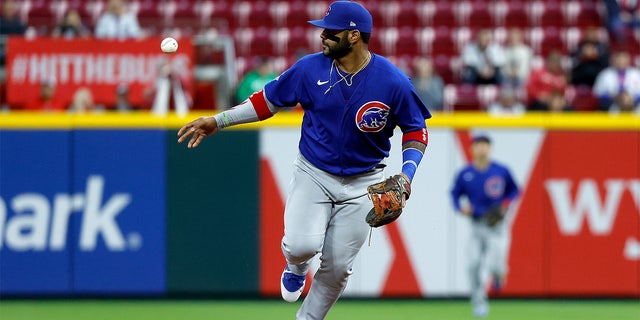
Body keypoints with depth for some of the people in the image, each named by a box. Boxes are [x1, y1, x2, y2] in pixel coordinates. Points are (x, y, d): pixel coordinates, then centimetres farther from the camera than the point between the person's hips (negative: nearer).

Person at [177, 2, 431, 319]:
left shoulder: (394, 83, -16)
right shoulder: (310, 69, -12)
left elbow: (416, 131, -3)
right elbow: (268, 100, 2)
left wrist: (406, 174, -19)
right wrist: (217, 121, -1)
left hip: (362, 183, 0)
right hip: (313, 174, 0)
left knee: (337, 266, 0)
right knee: (302, 245, -20)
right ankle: (296, 267, 18)